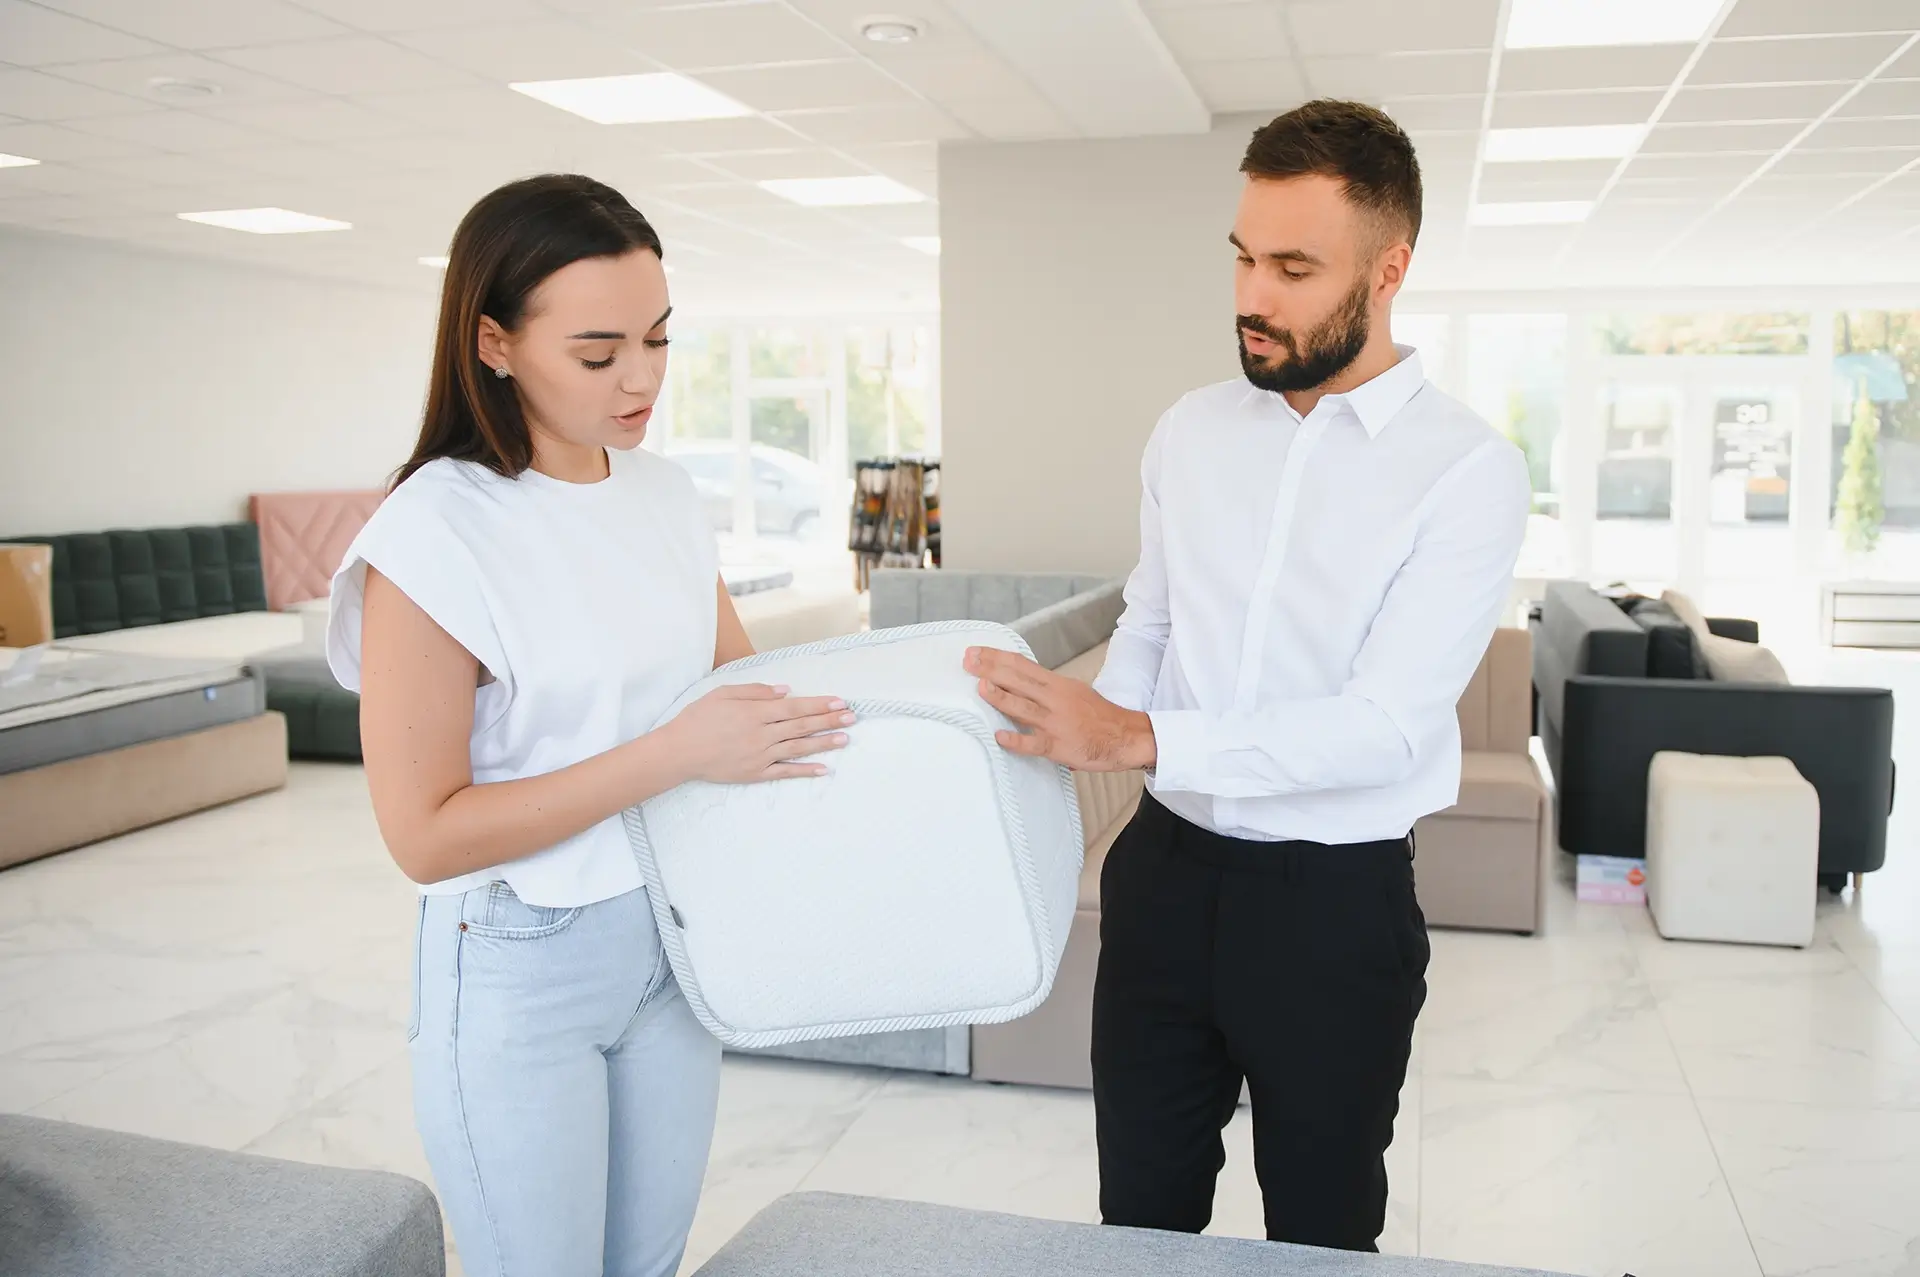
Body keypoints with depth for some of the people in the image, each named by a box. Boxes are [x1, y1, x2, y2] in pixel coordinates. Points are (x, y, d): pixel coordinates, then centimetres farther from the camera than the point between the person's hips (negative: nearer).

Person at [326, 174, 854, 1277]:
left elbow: (741, 676, 13)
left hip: (674, 942, 6)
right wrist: (678, 751, -24)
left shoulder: (668, 495, 1)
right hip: (522, 973, -5)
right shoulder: (437, 533, -19)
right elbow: (424, 833, -19)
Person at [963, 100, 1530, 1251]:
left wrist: (1136, 738, -30)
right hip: (1168, 867, 4)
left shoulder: (1469, 471, -13)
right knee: (1141, 1211, 18)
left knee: (1322, 1229, 17)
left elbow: (1383, 725, -22)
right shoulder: (1193, 431, 3)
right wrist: (1064, 746, -2)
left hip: (1336, 901, -3)